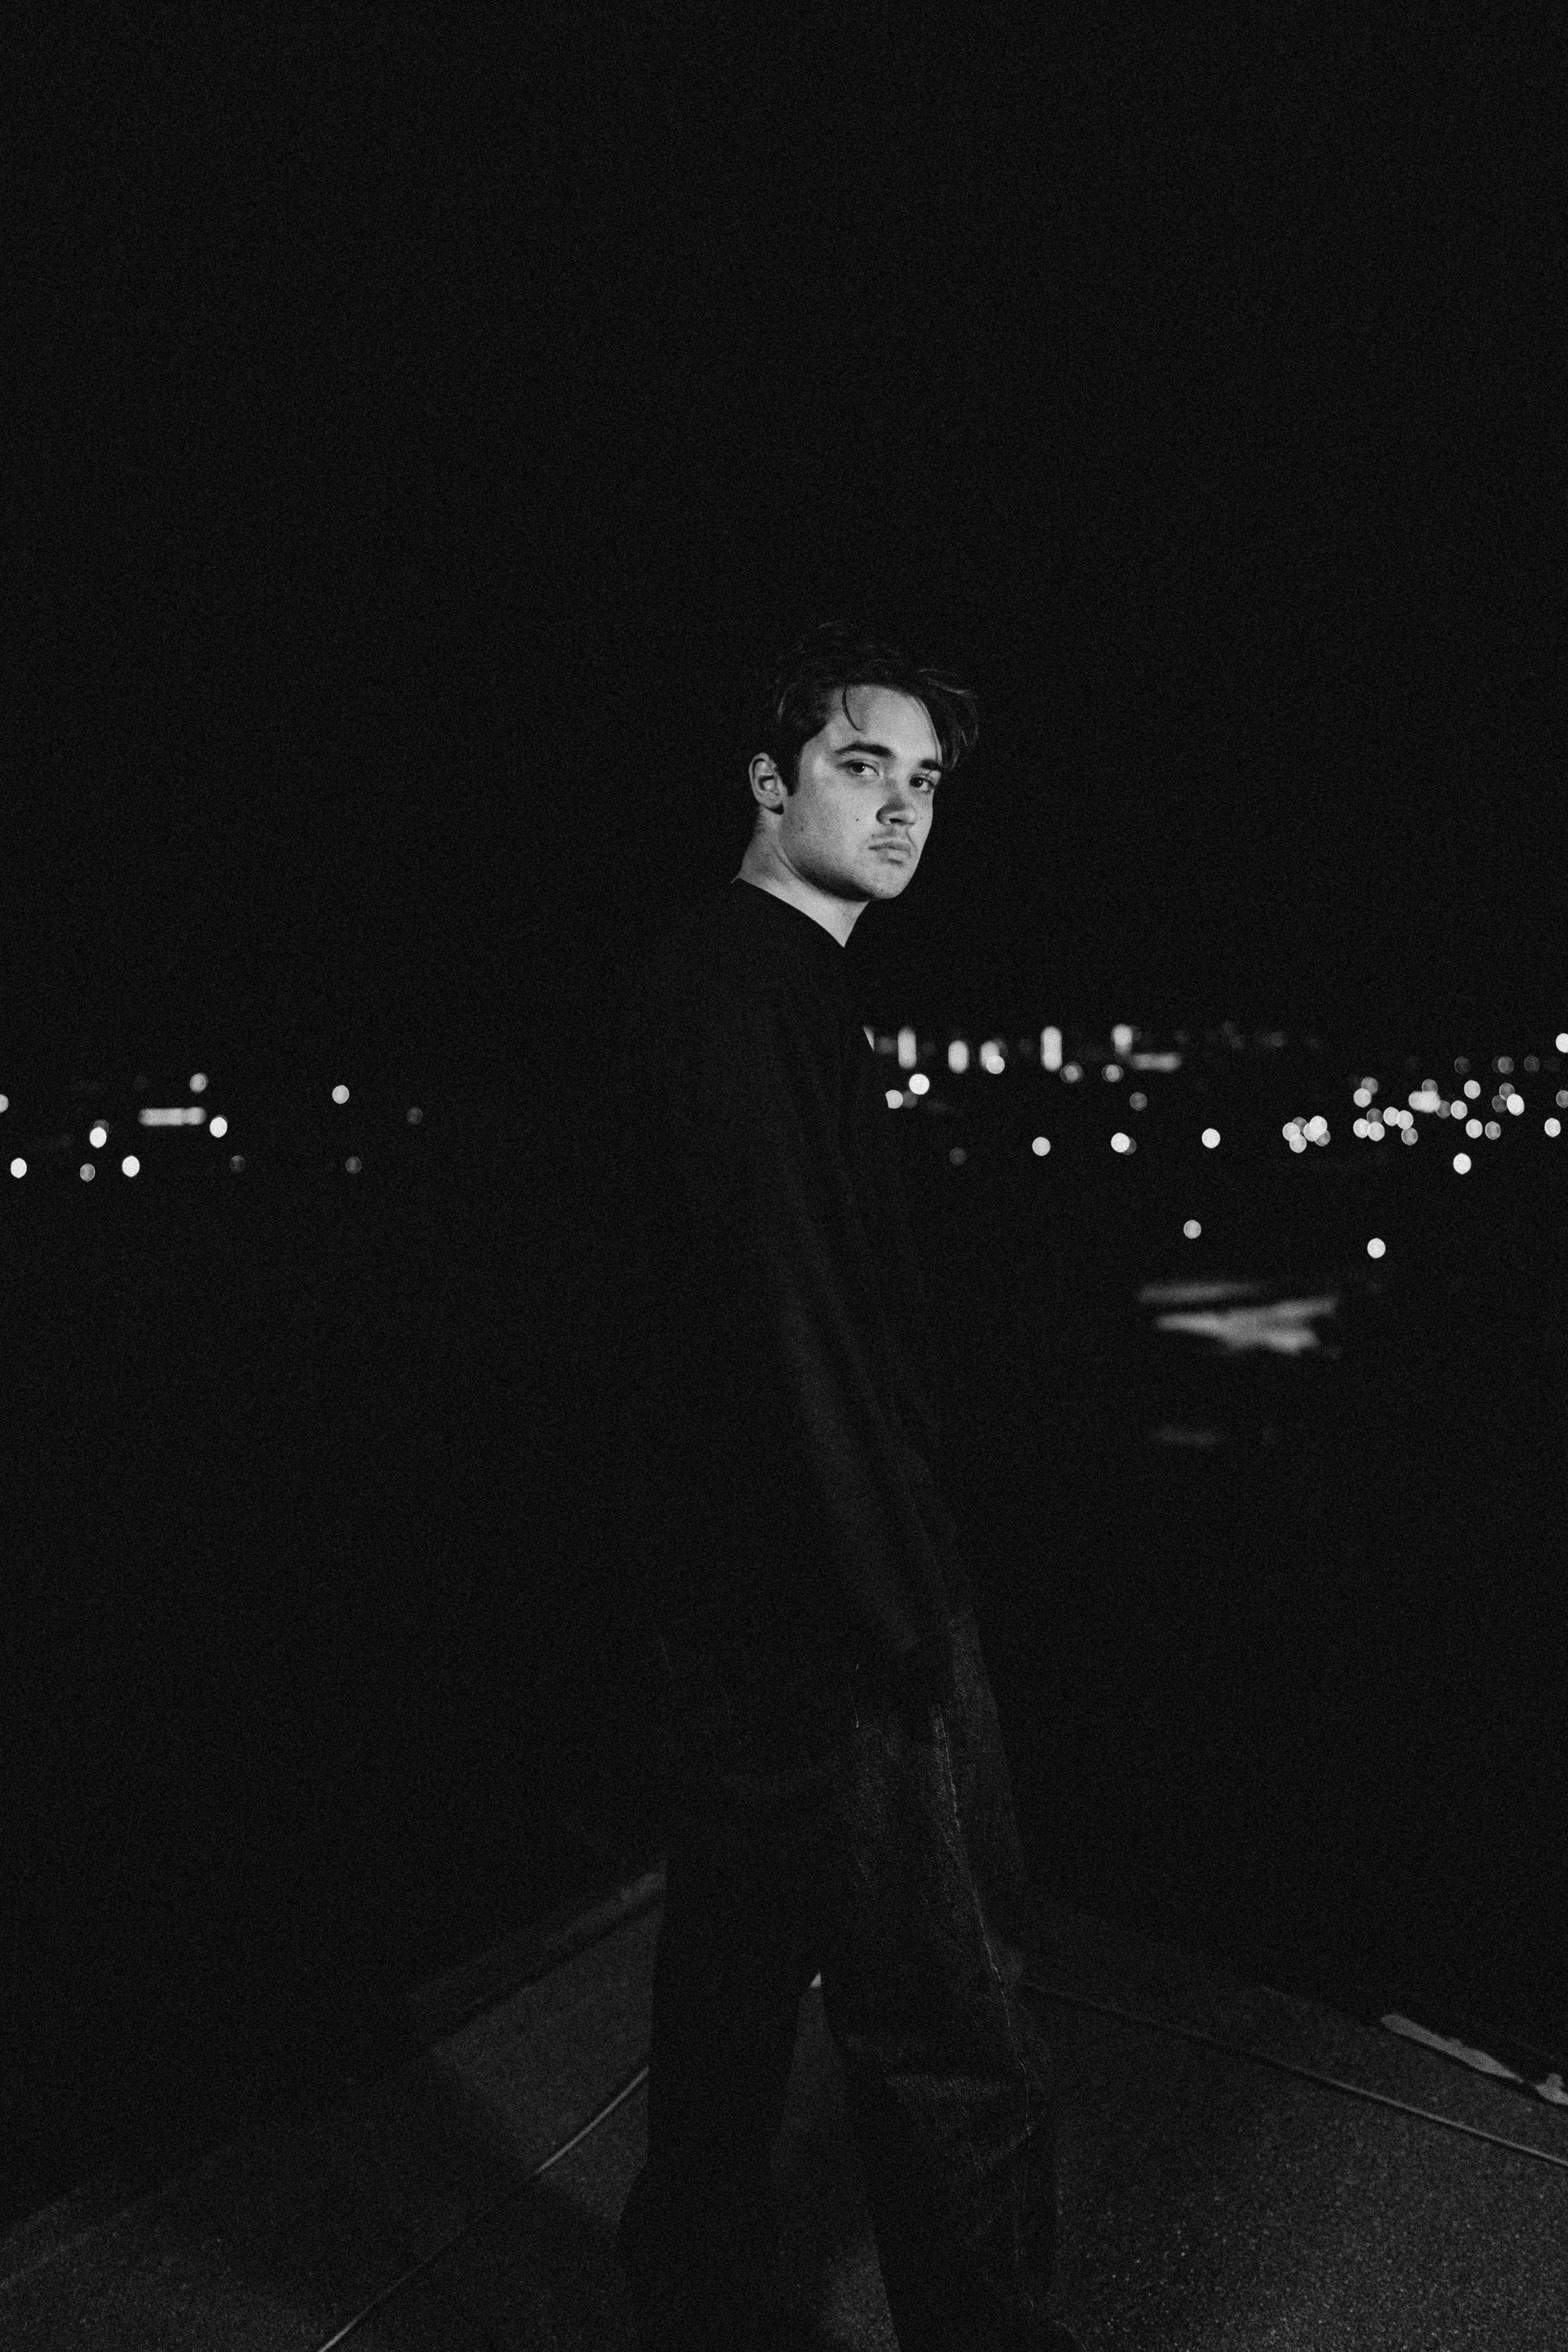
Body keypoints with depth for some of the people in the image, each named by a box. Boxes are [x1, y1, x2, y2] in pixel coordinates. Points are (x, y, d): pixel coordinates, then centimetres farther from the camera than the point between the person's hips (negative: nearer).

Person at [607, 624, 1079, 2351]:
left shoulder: (726, 976, 14)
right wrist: (905, 1622, -21)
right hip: (823, 1614, -11)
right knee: (954, 2047, 3)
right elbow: (795, 1338, -24)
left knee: (738, 1964, 23)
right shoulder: (753, 991, -17)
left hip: (727, 1604, 11)